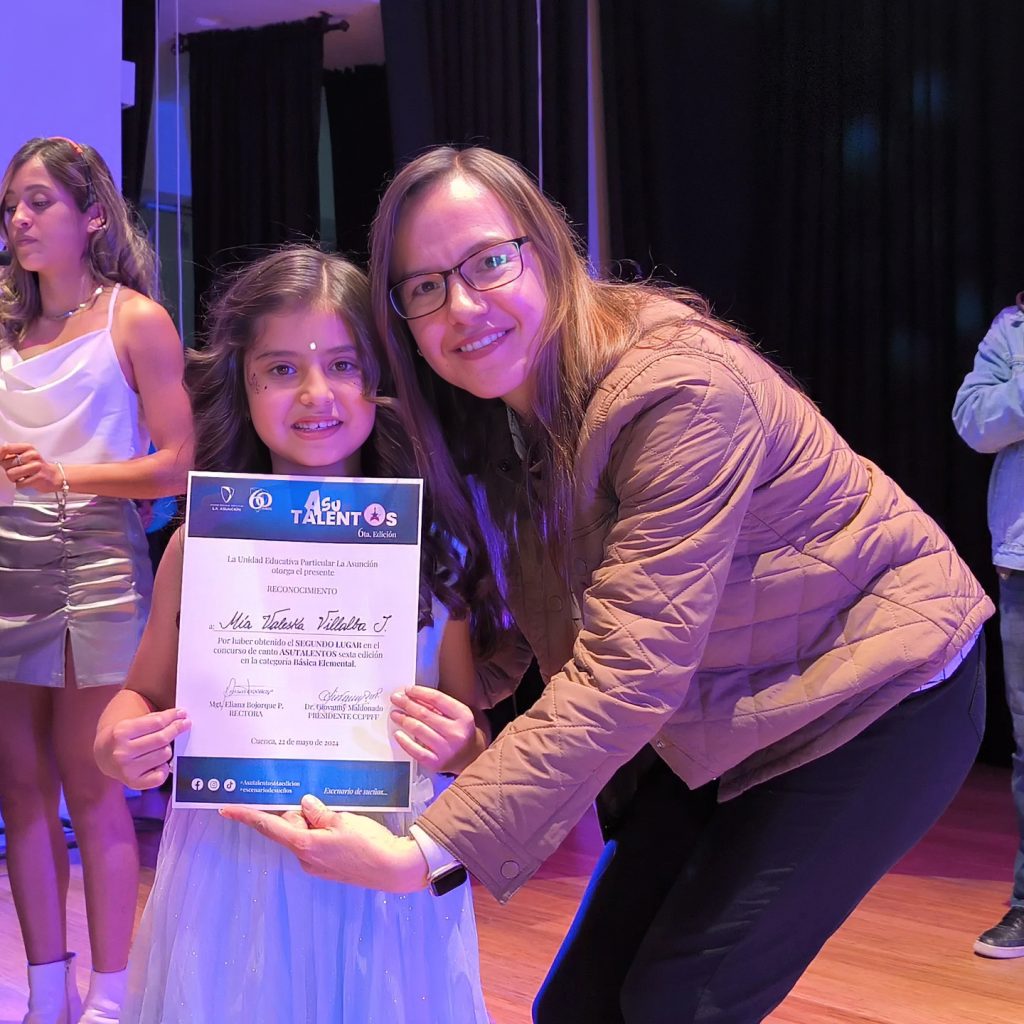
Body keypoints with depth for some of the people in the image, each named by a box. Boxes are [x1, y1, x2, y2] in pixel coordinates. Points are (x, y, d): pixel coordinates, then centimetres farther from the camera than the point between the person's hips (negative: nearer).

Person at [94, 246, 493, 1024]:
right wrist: (117, 745, -11)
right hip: (232, 874, 0)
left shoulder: (433, 545, -4)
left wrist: (462, 748, -17)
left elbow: (473, 742, 4)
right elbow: (143, 695, 9)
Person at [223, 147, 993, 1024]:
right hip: (716, 717, 7)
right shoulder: (494, 422, -4)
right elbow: (523, 629, -3)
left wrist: (430, 850, -42)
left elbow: (625, 677, -36)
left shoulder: (679, 389, -29)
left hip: (874, 699, -7)